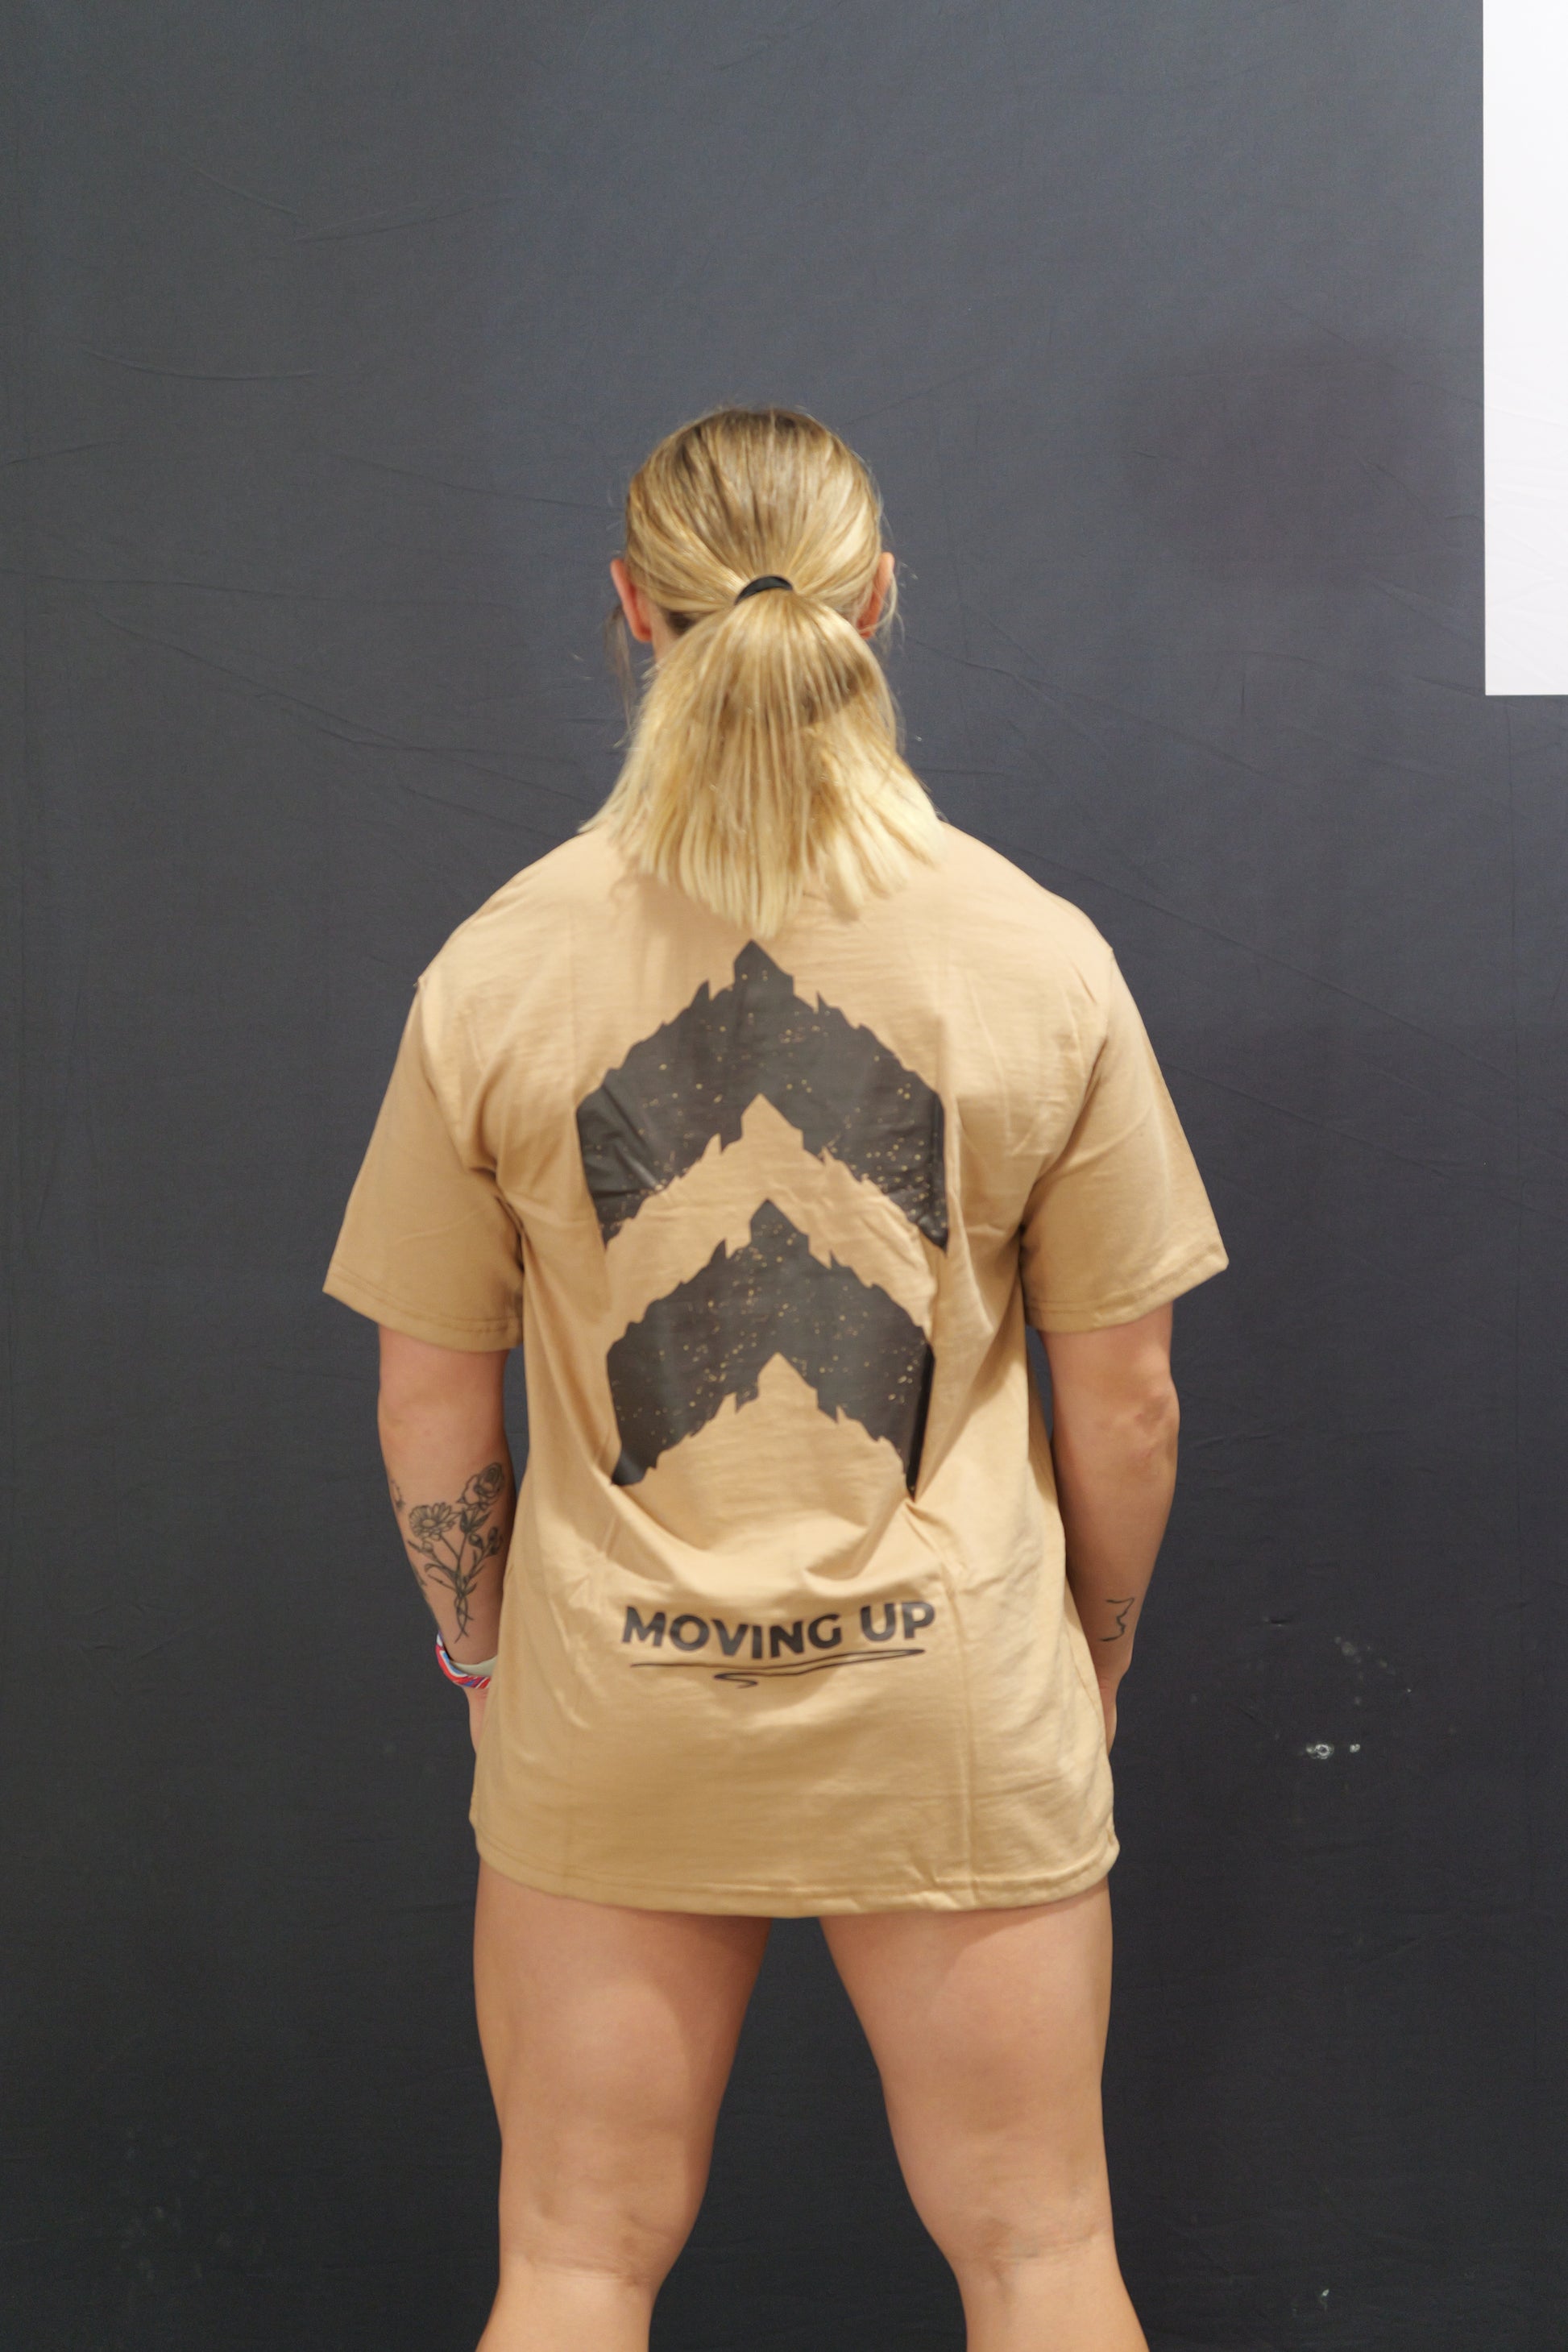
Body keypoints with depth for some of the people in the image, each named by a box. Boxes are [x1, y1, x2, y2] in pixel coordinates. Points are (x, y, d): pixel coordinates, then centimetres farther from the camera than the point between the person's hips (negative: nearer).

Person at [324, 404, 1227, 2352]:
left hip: (611, 1704, 1)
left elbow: (432, 1414, -1)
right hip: (952, 1695, 0)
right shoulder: (1040, 956, -8)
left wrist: (479, 1644, 16)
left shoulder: (496, 972, -7)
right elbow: (1123, 1401, -2)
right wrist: (1095, 1663, 14)